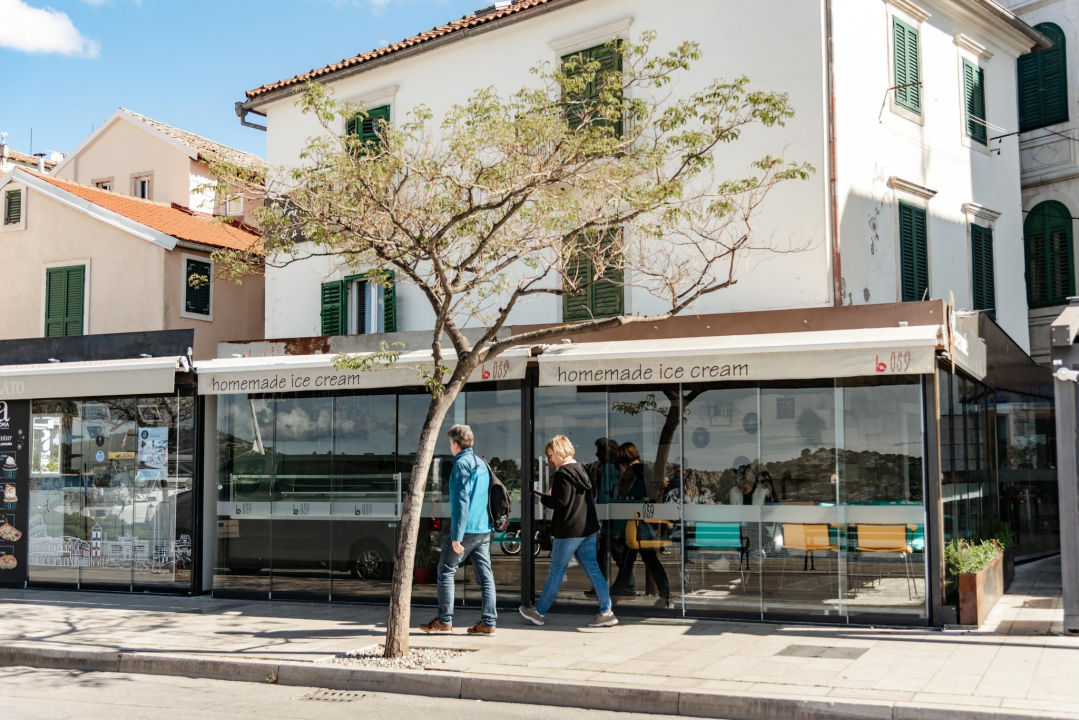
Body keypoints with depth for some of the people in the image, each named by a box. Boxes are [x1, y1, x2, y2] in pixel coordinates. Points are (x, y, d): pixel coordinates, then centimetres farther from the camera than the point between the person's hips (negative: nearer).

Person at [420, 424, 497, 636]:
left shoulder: (461, 464, -11)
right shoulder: (482, 464, 16)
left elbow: (461, 501, -17)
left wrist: (456, 536, -18)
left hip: (467, 529, -8)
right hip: (484, 529, 8)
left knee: (446, 571, 4)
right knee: (485, 575, 5)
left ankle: (444, 621, 7)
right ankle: (488, 623, 4)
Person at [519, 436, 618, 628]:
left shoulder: (562, 474, -14)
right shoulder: (582, 470, 12)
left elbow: (560, 501, -19)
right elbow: (592, 496, 21)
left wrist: (542, 497, -4)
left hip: (568, 531, -8)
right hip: (589, 528, 8)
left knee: (556, 572, 3)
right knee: (592, 569, 6)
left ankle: (539, 612, 15)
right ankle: (606, 612, 0)